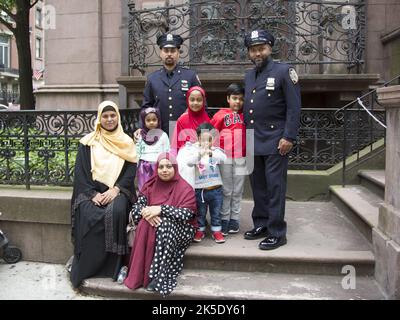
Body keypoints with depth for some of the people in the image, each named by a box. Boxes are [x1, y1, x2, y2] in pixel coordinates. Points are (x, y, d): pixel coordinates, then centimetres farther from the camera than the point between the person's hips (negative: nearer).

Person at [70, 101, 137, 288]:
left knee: (116, 212, -33)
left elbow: (131, 169, 2)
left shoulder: (126, 142, 11)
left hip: (118, 191, 0)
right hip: (92, 191, 0)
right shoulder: (88, 142, 8)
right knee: (88, 216, -31)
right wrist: (93, 194, -13)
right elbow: (80, 171, 2)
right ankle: (85, 268, -16)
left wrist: (115, 189, -13)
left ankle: (114, 266, -20)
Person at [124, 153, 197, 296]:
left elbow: (186, 215, -19)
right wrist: (146, 212, -24)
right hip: (154, 224, 3)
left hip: (180, 229, -3)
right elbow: (135, 208, -1)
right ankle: (139, 275, -26)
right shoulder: (151, 185, 6)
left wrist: (161, 209, -27)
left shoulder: (185, 188, -7)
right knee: (145, 224, -29)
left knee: (165, 224, -35)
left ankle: (159, 276, -30)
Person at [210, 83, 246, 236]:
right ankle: (224, 220, 14)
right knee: (226, 191, 6)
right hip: (225, 157, -2)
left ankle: (234, 220, 18)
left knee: (237, 191, 8)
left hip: (241, 158, 2)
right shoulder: (221, 114, 1)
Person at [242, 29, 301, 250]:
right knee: (258, 185, 12)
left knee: (275, 186, -4)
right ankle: (261, 224, 25)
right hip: (253, 141, 6)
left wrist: (288, 137, -15)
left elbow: (294, 108, -8)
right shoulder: (248, 76, 15)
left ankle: (277, 233, 4)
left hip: (275, 141, -6)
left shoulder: (284, 71, -3)